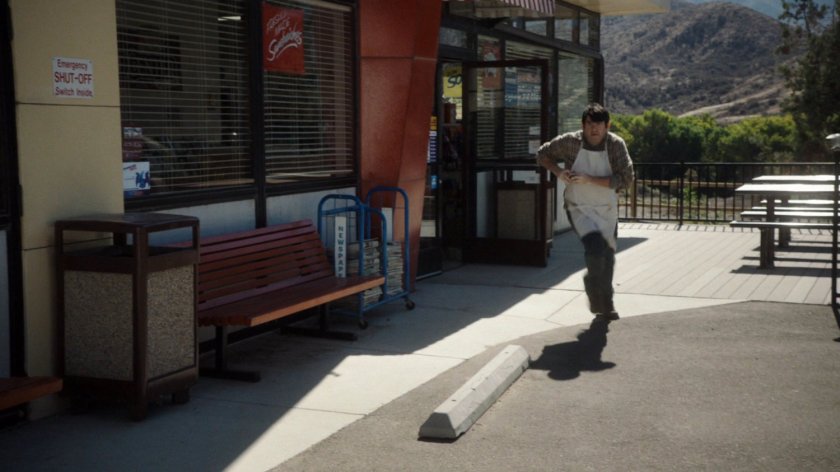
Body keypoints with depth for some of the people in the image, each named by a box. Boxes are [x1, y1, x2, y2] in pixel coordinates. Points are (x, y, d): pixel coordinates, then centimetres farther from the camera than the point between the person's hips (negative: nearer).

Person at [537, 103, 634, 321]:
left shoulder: (616, 144, -12)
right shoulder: (570, 142, -13)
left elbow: (625, 179, -18)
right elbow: (543, 154, 3)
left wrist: (589, 179, -26)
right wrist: (558, 172, -16)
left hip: (607, 210, 3)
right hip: (579, 209, -3)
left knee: (607, 256, 14)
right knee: (595, 247, -25)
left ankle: (605, 306, 37)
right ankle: (601, 303, -5)